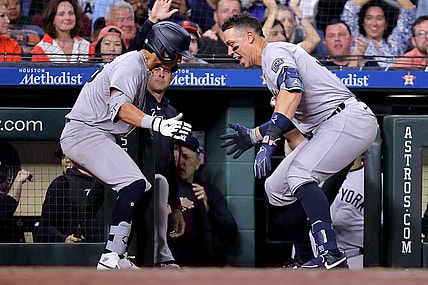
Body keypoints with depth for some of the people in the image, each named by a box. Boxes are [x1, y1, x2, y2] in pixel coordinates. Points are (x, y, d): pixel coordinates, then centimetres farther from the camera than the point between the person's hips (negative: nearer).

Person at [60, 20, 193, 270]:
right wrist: (157, 124, -41)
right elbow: (118, 105, -30)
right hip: (84, 134, -11)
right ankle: (111, 259, -29)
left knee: (143, 192, 9)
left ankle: (116, 258, 7)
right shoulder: (132, 64, -14)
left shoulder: (142, 69, 19)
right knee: (135, 184, -24)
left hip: (101, 137, 11)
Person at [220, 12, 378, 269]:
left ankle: (331, 255, -39)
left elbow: (292, 91, -27)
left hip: (350, 119, -11)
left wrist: (269, 141, -36)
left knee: (300, 173, -30)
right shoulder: (270, 65, 24)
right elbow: (293, 117, 31)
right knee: (277, 187, 11)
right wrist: (253, 135, 31)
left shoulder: (275, 52, -7)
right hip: (324, 131, 11)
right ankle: (304, 259, 15)